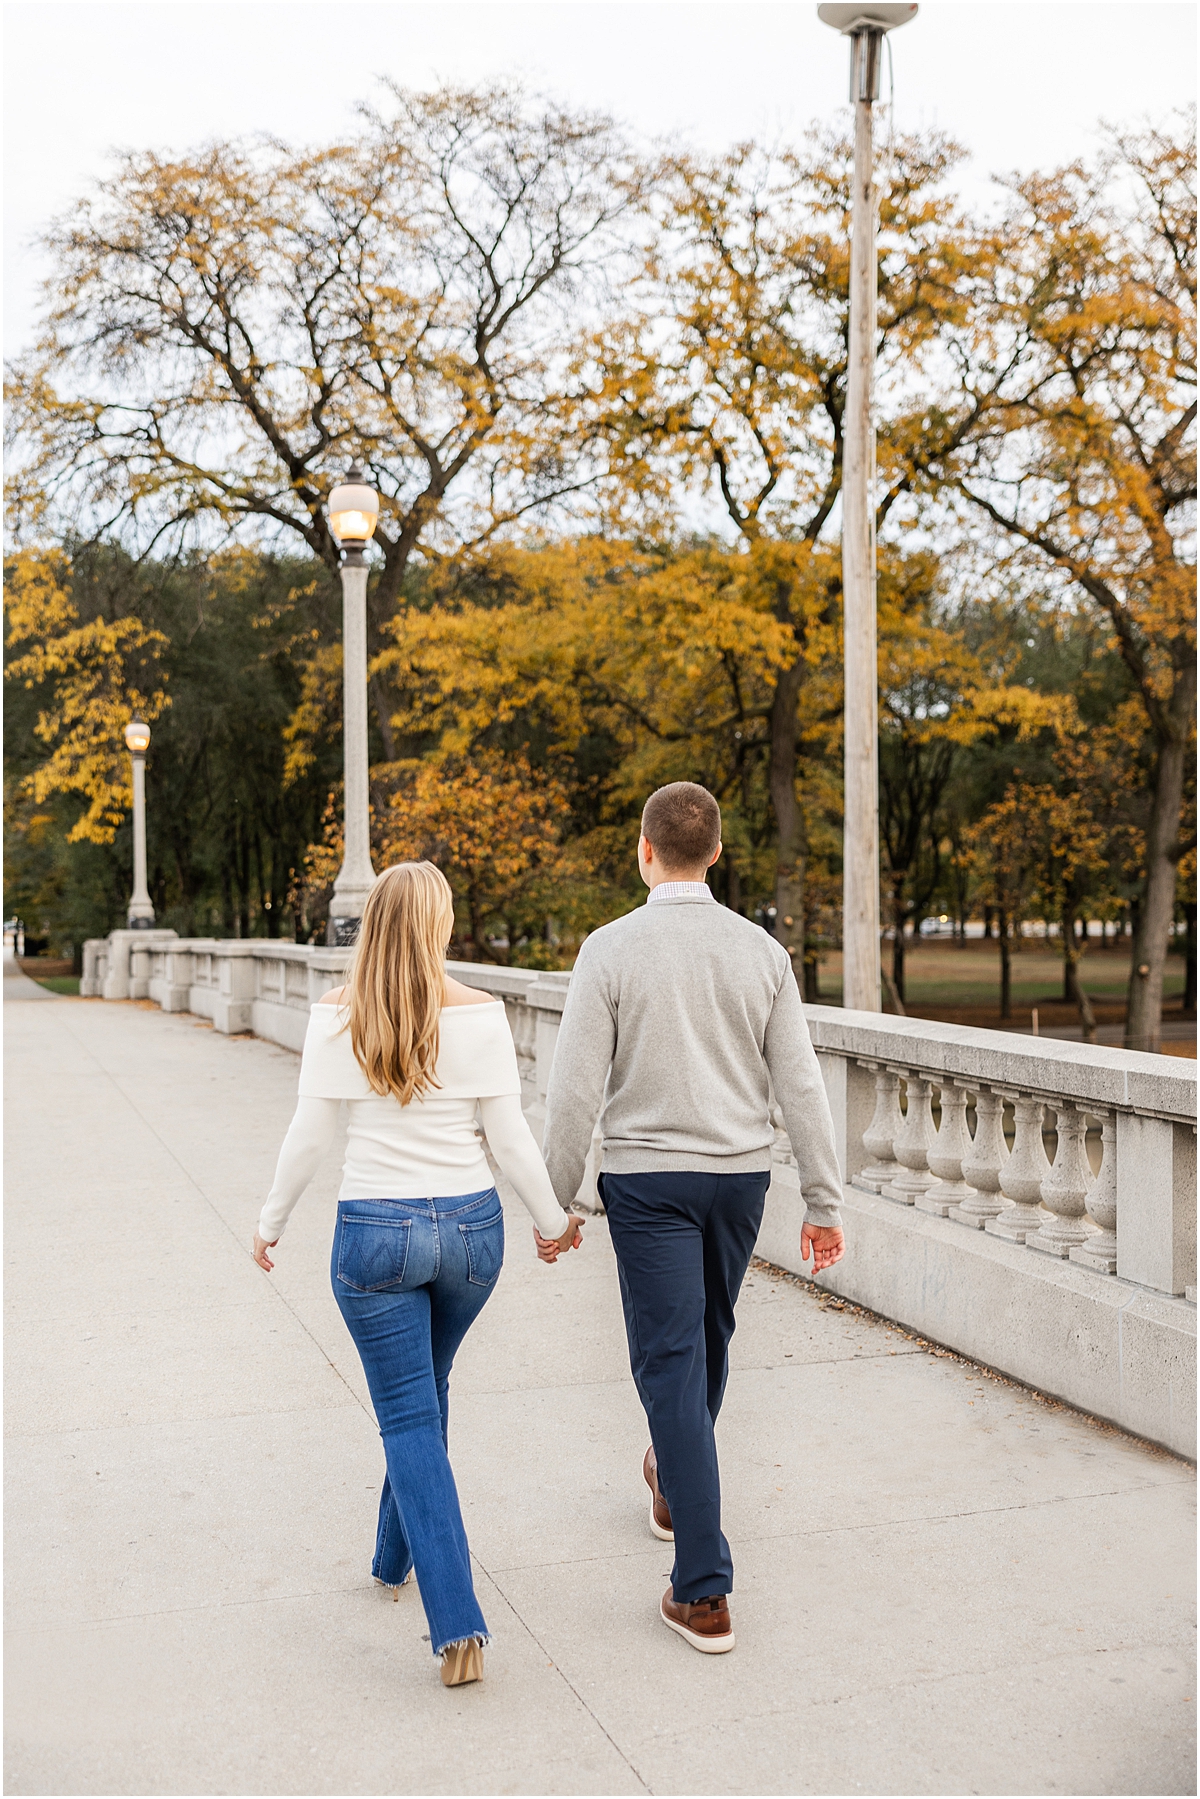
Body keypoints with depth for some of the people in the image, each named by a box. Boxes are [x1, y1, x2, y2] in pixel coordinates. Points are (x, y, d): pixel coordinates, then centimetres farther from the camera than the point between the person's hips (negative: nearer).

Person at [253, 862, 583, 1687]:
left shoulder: (338, 1017, -8)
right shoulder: (479, 1014, -8)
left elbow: (311, 1135, -4)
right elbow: (511, 1136, -5)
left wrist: (272, 1221, 11)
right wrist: (554, 1218, 9)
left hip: (375, 1230, -2)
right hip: (470, 1224, 2)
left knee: (409, 1416, 6)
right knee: (427, 1388, 25)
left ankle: (458, 1626, -1)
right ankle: (396, 1553, 43)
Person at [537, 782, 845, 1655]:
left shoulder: (611, 949, -11)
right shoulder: (761, 950, -2)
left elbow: (576, 1089, -12)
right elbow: (801, 1083, -2)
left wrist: (554, 1203, -1)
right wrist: (825, 1202, 4)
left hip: (647, 1178, -4)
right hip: (741, 1174, 4)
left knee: (672, 1362, -1)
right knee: (708, 1340, 24)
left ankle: (704, 1591, -1)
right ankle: (676, 1483, 48)